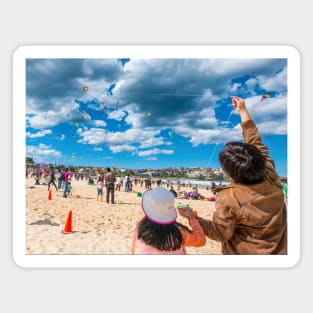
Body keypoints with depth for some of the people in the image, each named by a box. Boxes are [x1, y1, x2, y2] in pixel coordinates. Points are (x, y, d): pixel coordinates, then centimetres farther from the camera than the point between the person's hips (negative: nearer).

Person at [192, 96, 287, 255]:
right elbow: (256, 142, -9)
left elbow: (220, 233, -19)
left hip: (246, 253, -4)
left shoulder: (228, 198, -32)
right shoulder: (271, 178, -19)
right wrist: (243, 111, -1)